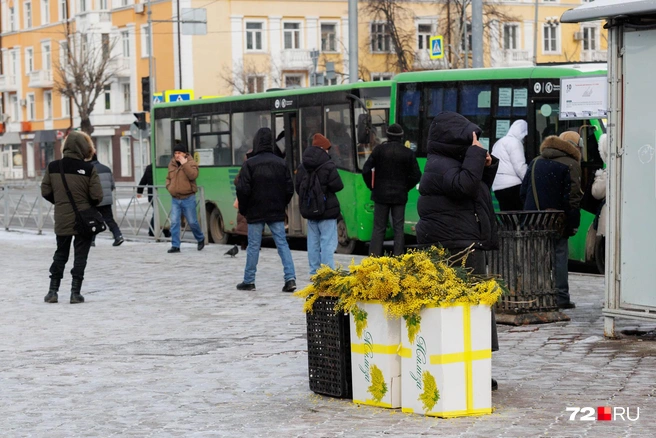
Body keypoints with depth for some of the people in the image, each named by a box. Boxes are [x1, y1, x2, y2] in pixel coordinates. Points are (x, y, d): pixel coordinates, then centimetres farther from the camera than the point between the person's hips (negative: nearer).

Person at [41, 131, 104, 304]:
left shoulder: (53, 167, -3)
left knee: (60, 254, 16)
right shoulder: (89, 169, -12)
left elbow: (45, 192, 1)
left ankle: (53, 291, 15)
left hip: (62, 220, 3)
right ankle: (75, 292, 4)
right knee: (80, 256, 6)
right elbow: (97, 196, -11)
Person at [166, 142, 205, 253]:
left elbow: (193, 175, -24)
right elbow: (168, 178, 25)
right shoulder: (171, 164, 10)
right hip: (175, 199, 4)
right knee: (174, 222, -4)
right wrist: (169, 187, 6)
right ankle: (175, 246, -1)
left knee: (192, 222, 4)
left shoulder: (191, 163, -5)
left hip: (188, 198, -4)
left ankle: (200, 239, 30)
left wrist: (184, 164, -24)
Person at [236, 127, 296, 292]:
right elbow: (289, 188, 4)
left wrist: (243, 210, 2)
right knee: (282, 244, 4)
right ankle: (290, 278, -7)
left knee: (253, 246, 5)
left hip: (255, 213, -3)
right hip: (277, 213, 3)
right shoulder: (281, 163, 1)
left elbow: (243, 190, -12)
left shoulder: (249, 164, -11)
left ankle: (249, 281, 12)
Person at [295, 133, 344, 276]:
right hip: (327, 210, -6)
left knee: (313, 242, 12)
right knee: (328, 242, -5)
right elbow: (337, 186, -14)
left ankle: (314, 272, 14)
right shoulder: (328, 166, -14)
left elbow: (298, 188, 10)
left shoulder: (302, 167, 7)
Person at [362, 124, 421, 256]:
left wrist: (372, 187, 5)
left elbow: (366, 170, -7)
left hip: (381, 195, 0)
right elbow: (416, 175, -2)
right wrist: (405, 187, 11)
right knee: (398, 228, 5)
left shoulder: (379, 150, -4)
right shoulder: (408, 153, -2)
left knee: (379, 228, 4)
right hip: (399, 195, 0)